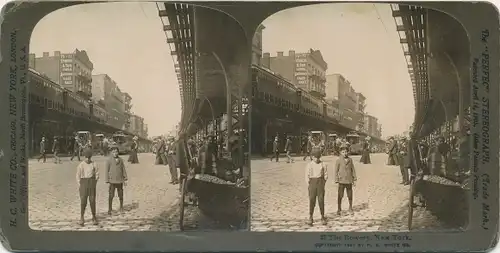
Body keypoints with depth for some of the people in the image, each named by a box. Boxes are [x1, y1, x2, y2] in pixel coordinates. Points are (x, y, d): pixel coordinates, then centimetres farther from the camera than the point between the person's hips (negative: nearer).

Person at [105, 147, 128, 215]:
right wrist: (107, 182, -9)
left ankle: (121, 207, 30)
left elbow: (123, 169, 11)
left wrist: (125, 179, 9)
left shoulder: (120, 160, 5)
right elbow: (106, 171, -5)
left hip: (120, 180, 3)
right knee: (111, 195, -6)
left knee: (121, 195, 12)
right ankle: (109, 209, 3)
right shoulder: (109, 161, -6)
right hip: (112, 181, -3)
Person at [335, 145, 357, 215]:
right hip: (341, 181, -3)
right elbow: (336, 171, -4)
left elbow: (353, 169, 11)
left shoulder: (350, 160, 5)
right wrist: (336, 181, -8)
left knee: (350, 195, 10)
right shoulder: (338, 161, -5)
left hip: (349, 181, 3)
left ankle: (350, 208, 26)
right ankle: (339, 209, 10)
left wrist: (354, 179, 10)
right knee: (340, 196, -2)